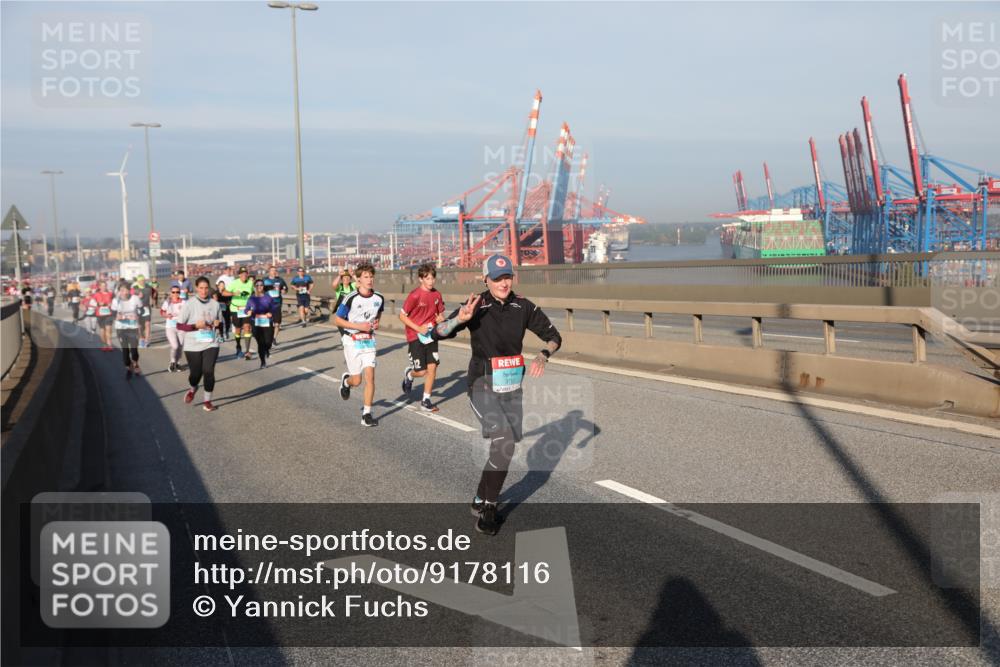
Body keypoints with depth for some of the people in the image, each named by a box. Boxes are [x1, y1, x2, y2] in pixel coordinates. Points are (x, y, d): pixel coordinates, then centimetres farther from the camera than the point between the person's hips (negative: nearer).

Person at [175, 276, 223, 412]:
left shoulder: (215, 304, 1)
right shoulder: (189, 304, -8)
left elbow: (220, 323, 15)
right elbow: (179, 325, -6)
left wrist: (217, 324, -9)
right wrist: (196, 325, -20)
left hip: (211, 344, 1)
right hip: (193, 345, -1)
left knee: (209, 371, -9)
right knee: (196, 373, 5)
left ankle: (207, 400, 9)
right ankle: (193, 389, 41)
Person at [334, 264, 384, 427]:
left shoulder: (379, 298, -2)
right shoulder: (351, 298, -16)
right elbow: (337, 319, -9)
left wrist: (376, 323, -3)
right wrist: (358, 326, -19)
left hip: (369, 341, 3)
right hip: (352, 341, -3)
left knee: (370, 376, -9)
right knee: (357, 380, 0)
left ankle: (366, 414, -1)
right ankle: (346, 381, 38)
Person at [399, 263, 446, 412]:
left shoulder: (437, 295, 2)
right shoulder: (415, 295, -14)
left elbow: (440, 314, 17)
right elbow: (402, 315, -10)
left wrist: (440, 319, -8)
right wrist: (419, 328, -17)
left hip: (431, 336, 5)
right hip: (416, 337, -5)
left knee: (432, 367, -1)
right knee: (421, 371, -6)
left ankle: (426, 400, 12)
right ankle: (409, 373, 31)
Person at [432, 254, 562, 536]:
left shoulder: (522, 307, -4)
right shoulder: (476, 306, -13)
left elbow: (554, 336, 4)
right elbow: (438, 333, -21)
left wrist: (543, 356, -17)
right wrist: (459, 319, -41)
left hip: (511, 387, 5)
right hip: (483, 386, -5)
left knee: (505, 447, 13)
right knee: (504, 440, -24)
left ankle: (481, 502, 34)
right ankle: (489, 508, -10)